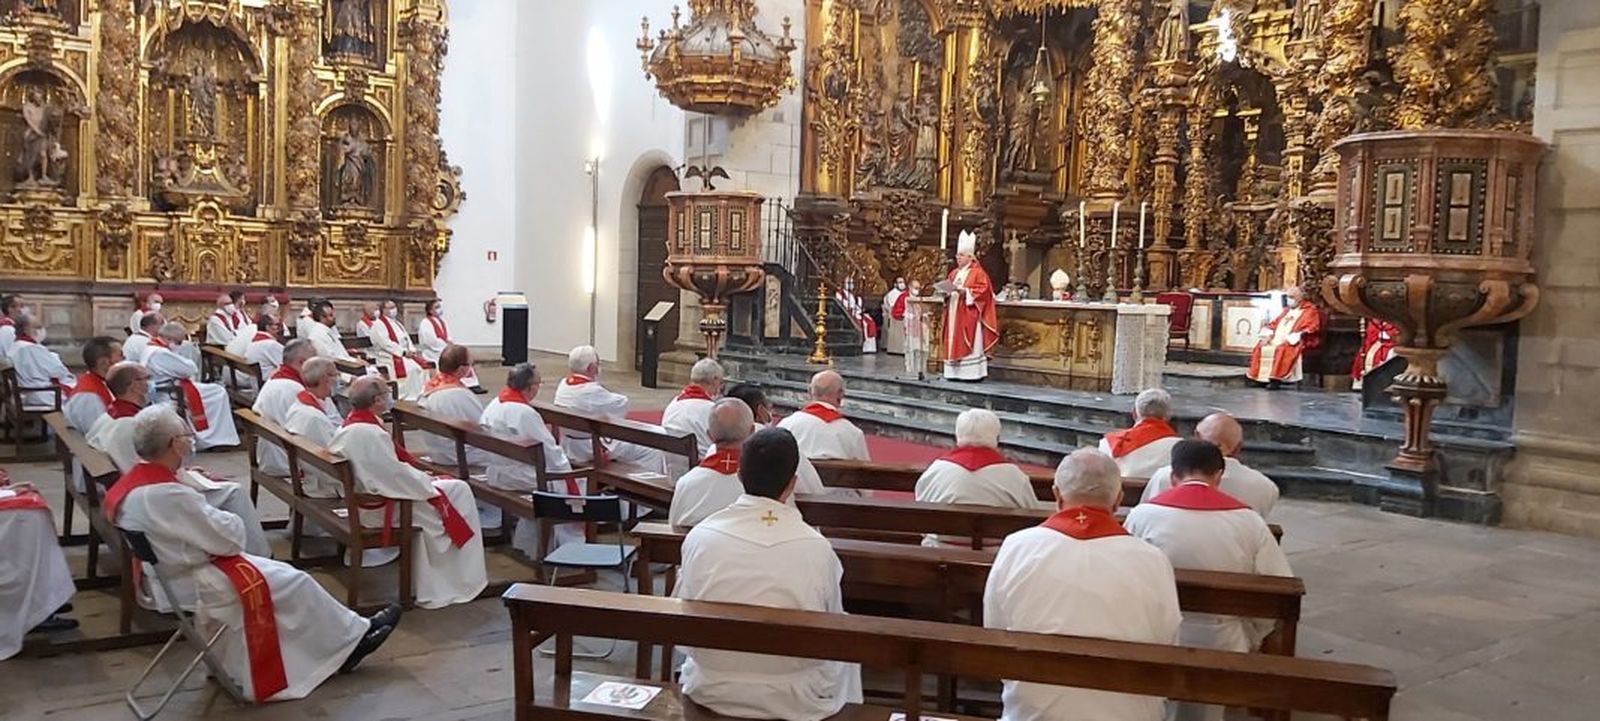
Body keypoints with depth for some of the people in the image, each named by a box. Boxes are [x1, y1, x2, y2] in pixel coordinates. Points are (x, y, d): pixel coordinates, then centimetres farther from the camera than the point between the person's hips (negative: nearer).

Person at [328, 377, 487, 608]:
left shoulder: (349, 425, 5)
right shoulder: (369, 433, -26)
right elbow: (396, 475, -24)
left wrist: (420, 476, 8)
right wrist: (426, 481, -8)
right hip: (380, 507, -10)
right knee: (457, 491, -5)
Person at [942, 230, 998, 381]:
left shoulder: (978, 272, -6)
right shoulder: (954, 273, 17)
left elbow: (983, 290, -15)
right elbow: (948, 288, 21)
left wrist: (965, 291, -23)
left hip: (969, 317, -7)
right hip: (954, 315, 7)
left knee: (969, 344, -8)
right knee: (955, 344, 5)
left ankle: (972, 373, -7)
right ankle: (955, 372, 8)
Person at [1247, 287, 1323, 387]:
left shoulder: (1311, 311, 0)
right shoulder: (1286, 310, 24)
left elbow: (1309, 331, -13)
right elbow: (1273, 324, 22)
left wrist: (1289, 339, -21)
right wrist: (1267, 335, 0)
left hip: (1295, 343, -8)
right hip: (1276, 341, 8)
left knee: (1281, 350, -36)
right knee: (1260, 348, -11)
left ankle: (1276, 379, -37)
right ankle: (1260, 378, -16)